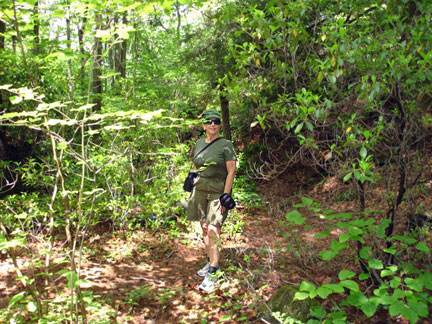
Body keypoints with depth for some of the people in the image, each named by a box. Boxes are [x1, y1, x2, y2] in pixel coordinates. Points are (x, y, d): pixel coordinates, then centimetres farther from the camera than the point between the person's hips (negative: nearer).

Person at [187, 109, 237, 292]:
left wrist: (225, 196, -15)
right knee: (204, 229, 11)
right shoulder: (199, 143, 10)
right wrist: (193, 185, 16)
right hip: (200, 190, 6)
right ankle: (211, 262, 26)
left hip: (218, 192, -6)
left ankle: (213, 274, -7)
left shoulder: (225, 145, -7)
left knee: (213, 230, -12)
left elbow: (231, 171, -9)